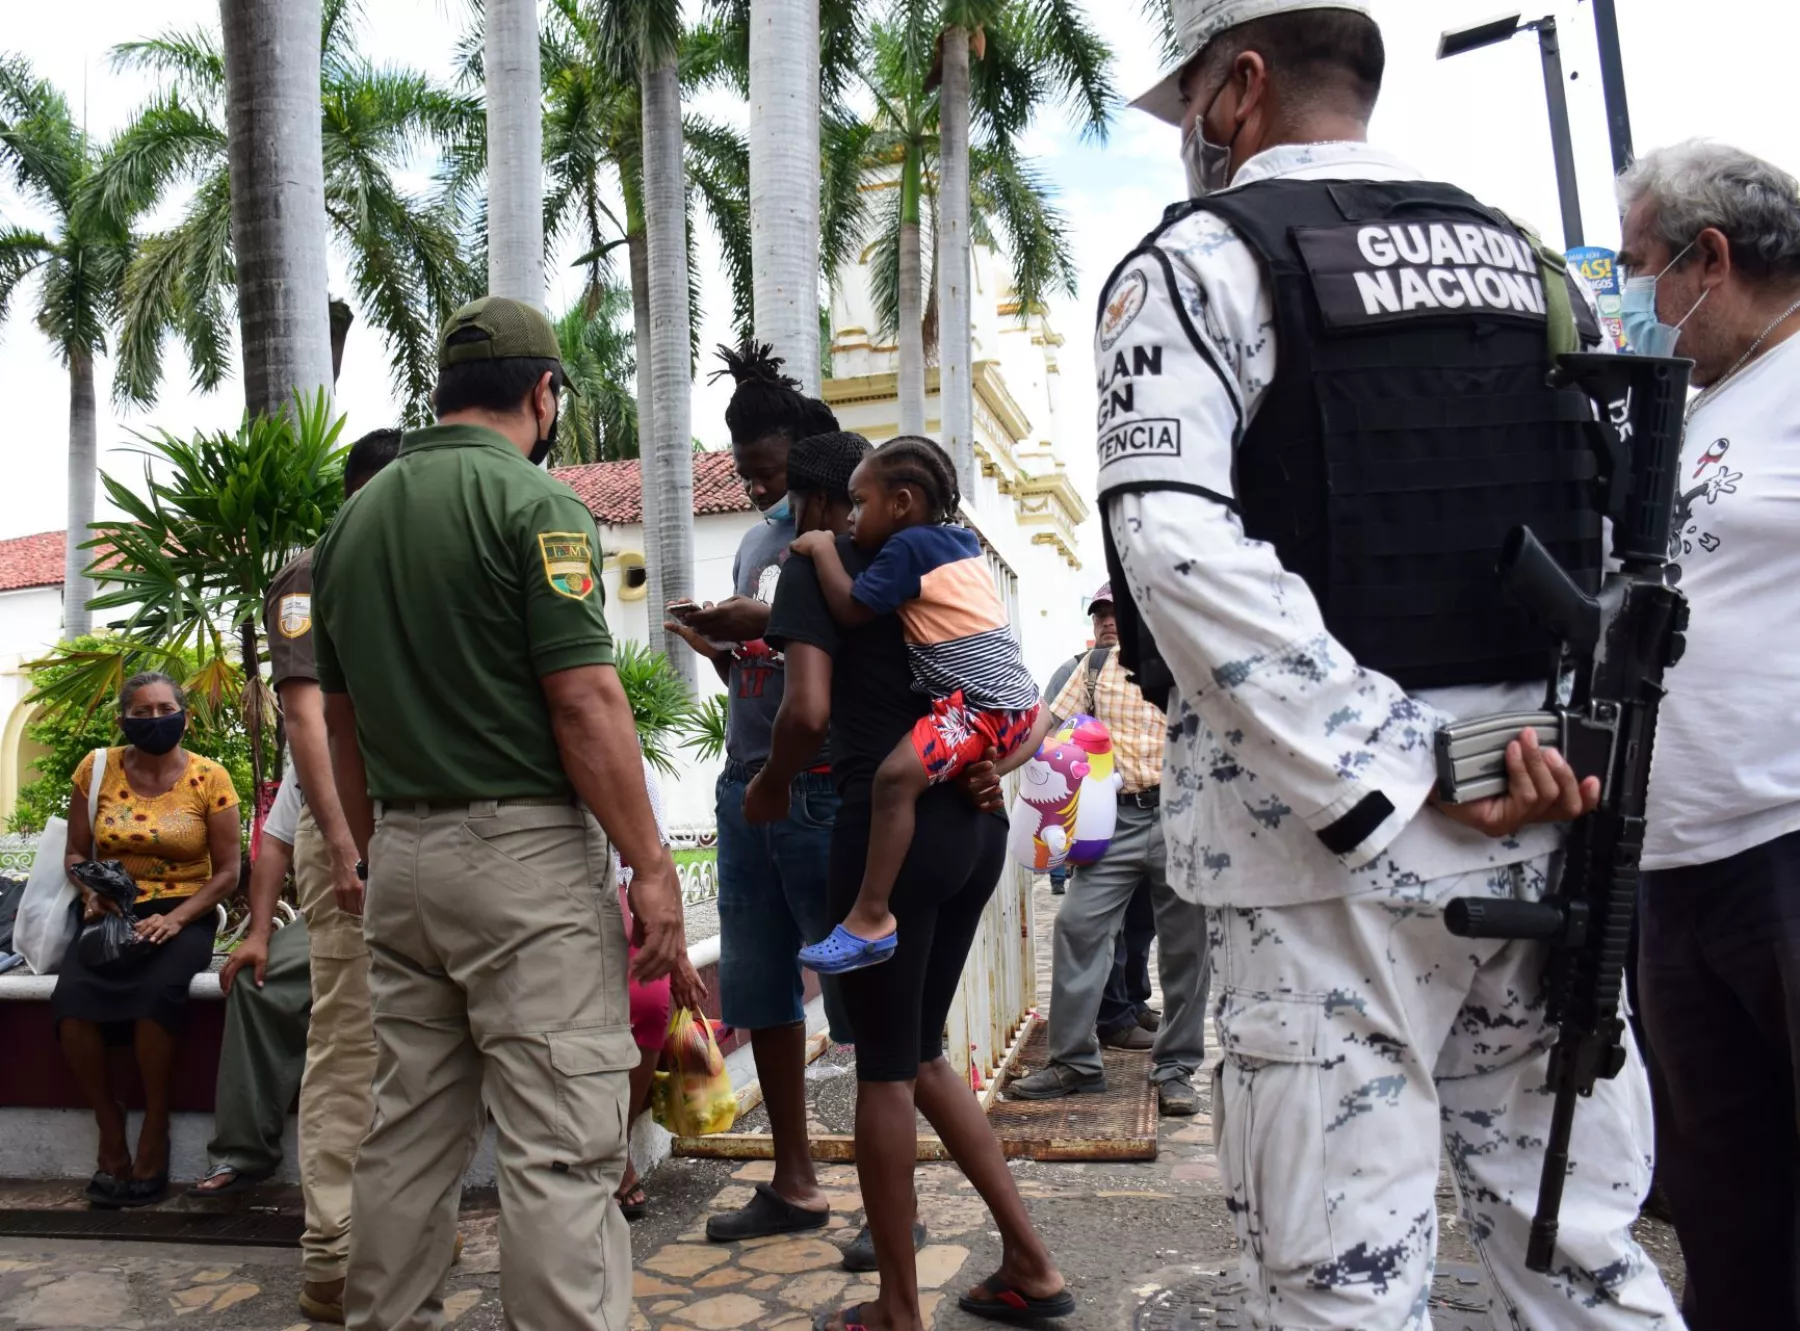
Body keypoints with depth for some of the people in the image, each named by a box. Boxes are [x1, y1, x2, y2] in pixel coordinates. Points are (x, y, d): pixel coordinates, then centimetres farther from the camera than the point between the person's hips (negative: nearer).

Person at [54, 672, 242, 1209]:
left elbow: (227, 872, -1)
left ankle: (154, 1133, -12)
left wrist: (175, 919, -15)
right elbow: (75, 852, 12)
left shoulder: (209, 777, -2)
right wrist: (91, 891, -9)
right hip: (111, 914, 2)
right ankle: (111, 1134, -8)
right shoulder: (97, 769, 4)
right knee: (71, 998, -28)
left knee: (156, 991, -34)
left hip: (183, 914, -2)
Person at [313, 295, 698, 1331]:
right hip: (528, 855, -7)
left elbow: (343, 721, 16)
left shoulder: (354, 518, 13)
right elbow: (585, 702, -17)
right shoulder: (535, 503, -9)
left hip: (401, 858, 8)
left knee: (406, 1139, 16)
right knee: (561, 1150, -4)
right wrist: (654, 870, -13)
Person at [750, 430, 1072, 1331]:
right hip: (974, 825, 7)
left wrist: (769, 787, 0)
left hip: (892, 823, -7)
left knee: (884, 1068, 5)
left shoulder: (816, 567, -4)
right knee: (919, 1053, 19)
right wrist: (990, 767, 10)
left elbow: (808, 711, -16)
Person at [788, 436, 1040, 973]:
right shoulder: (961, 540, 17)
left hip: (982, 705, -10)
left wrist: (823, 548, 1)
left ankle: (871, 918, -28)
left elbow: (850, 610, -11)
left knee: (896, 775, -24)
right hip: (1014, 699, 10)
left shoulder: (906, 546, -8)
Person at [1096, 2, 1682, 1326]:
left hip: (1339, 841, -6)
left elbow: (1180, 549, -17)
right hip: (1546, 831, 7)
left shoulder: (1197, 263, -2)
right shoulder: (1534, 262, 18)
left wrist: (1392, 781, -15)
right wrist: (1579, 743, 4)